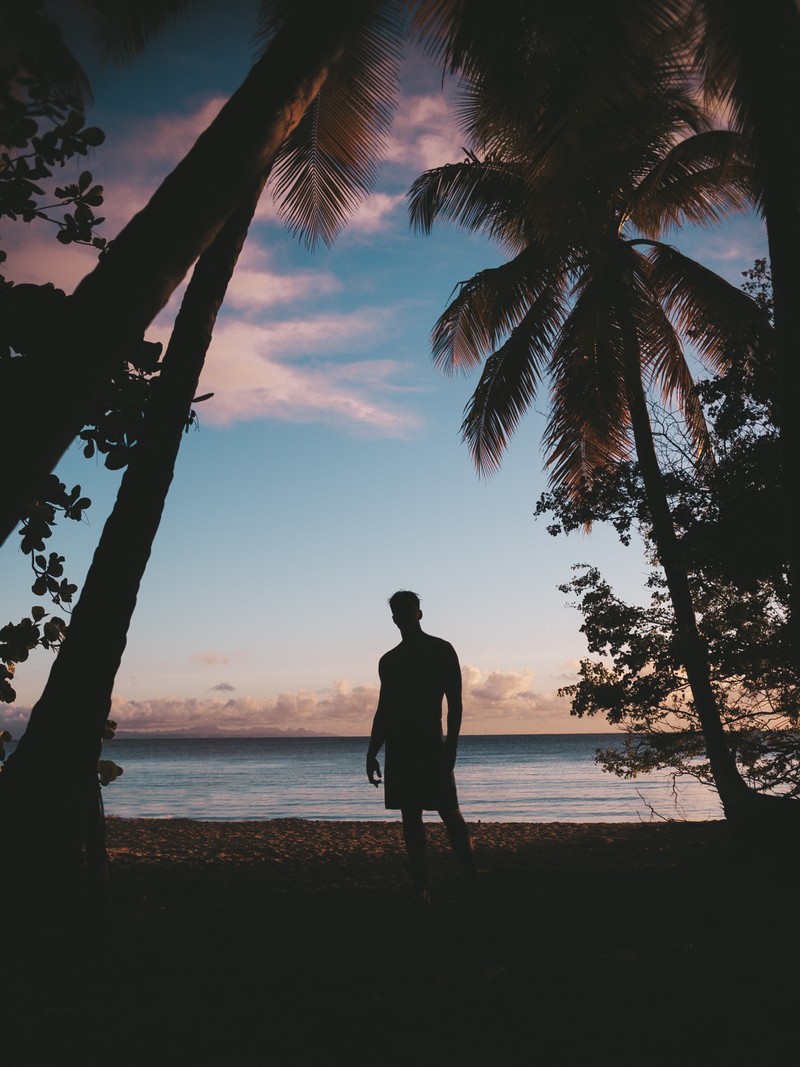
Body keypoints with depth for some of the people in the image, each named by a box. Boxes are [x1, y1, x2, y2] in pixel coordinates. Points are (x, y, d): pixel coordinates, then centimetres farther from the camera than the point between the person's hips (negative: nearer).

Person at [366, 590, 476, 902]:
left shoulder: (442, 650, 2)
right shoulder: (388, 661, 15)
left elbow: (455, 703, -3)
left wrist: (451, 746, -14)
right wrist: (372, 754, 12)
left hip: (432, 744, -5)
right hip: (398, 746, 5)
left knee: (449, 812, -9)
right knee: (410, 817, 4)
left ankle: (473, 879, -4)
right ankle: (420, 888, 7)